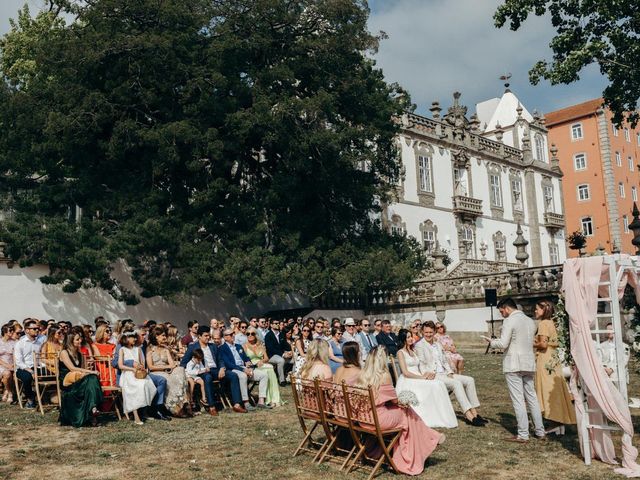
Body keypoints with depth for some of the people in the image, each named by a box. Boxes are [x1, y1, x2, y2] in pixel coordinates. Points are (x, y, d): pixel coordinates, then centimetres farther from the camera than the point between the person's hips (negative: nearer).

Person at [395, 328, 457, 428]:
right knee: (432, 386, -29)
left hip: (418, 379, 7)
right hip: (408, 382, -7)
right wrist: (422, 377, -13)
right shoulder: (401, 352, -1)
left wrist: (426, 374, -3)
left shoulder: (414, 351, 23)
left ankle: (443, 418, -24)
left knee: (439, 384, -20)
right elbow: (405, 373, -11)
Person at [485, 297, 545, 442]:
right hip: (529, 364, 7)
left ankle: (523, 435, -1)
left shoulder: (509, 321, -11)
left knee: (518, 400, -3)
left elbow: (503, 344, -17)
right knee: (532, 398, 14)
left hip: (513, 365, -7)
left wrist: (492, 342, 2)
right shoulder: (530, 321, 13)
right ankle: (540, 431, 19)